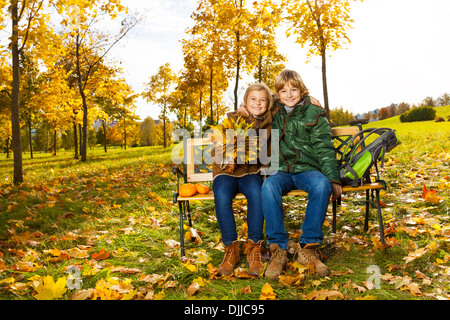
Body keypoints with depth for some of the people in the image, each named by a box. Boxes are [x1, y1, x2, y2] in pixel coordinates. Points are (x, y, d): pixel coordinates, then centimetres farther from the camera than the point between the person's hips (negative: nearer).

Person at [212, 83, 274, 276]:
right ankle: (231, 248, -19)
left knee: (256, 192, -33)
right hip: (226, 172, -1)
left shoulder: (269, 123, 7)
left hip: (251, 172, 1)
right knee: (222, 195, -32)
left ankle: (254, 248, -22)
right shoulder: (232, 119, 1)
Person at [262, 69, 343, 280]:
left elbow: (324, 150, 2)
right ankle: (278, 250, -27)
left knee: (322, 185, -36)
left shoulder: (314, 114, 7)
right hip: (282, 171, 2)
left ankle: (308, 247, -26)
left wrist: (333, 178, -8)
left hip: (308, 169, -1)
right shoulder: (274, 116, 15)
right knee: (268, 187, -34)